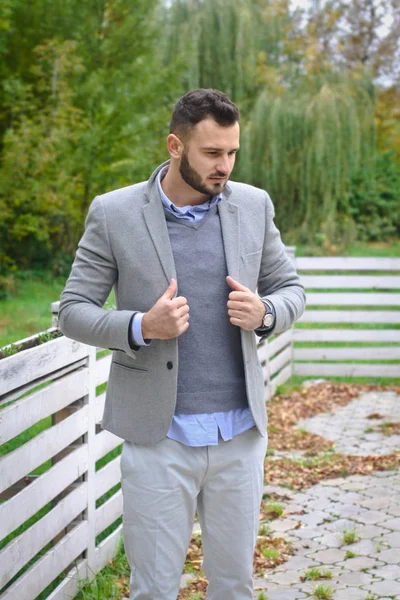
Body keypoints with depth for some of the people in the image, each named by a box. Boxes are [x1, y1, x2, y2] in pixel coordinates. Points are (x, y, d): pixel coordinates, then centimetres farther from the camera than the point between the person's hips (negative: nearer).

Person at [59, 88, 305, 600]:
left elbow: (291, 290, 11)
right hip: (158, 437, -2)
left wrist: (264, 312, -12)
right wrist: (143, 327, -22)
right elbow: (72, 312, -4)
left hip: (240, 432, 3)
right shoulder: (113, 213, -6)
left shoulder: (253, 206, 3)